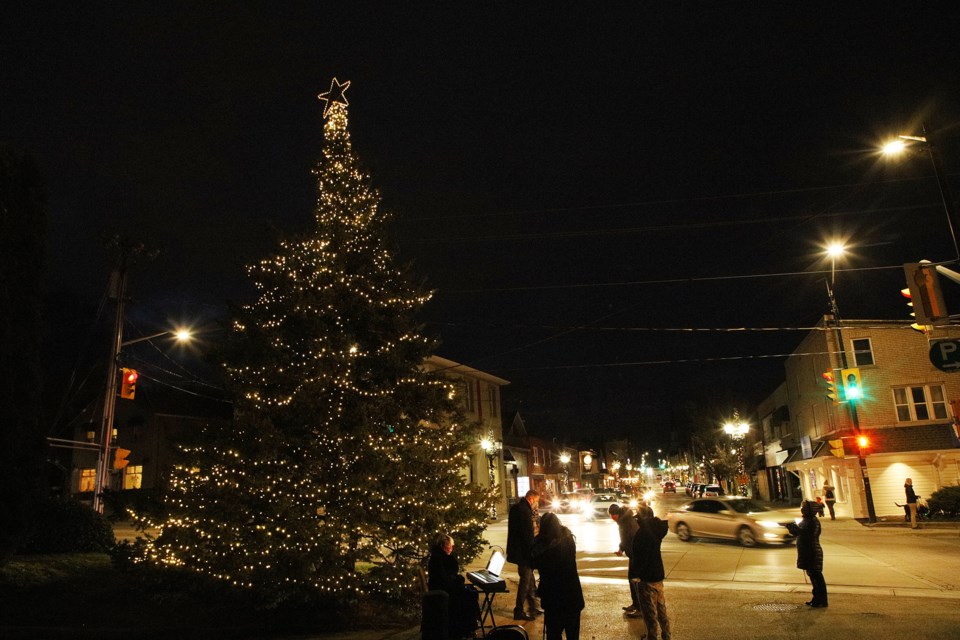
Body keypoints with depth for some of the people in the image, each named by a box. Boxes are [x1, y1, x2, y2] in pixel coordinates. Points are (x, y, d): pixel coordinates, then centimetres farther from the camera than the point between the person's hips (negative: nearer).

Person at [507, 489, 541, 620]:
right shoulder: (525, 511, -21)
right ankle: (519, 611, 10)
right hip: (523, 552, -10)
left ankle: (533, 608, 27)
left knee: (529, 579, 18)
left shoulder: (515, 508, 10)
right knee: (525, 580, 1)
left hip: (516, 549, 10)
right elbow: (528, 535, -22)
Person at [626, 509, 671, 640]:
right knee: (661, 608, 18)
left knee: (650, 612, 2)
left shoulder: (642, 533, -22)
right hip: (658, 575, 8)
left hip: (646, 577, -8)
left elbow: (638, 557, -23)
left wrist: (633, 574, -15)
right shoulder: (656, 530, -1)